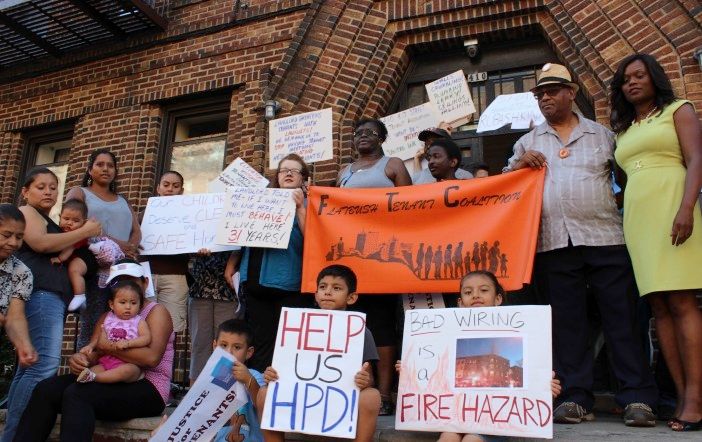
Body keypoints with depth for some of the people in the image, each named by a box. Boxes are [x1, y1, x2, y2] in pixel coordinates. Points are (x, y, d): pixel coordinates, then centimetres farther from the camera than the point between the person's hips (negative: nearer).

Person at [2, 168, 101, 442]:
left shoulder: (49, 222, 30)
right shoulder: (26, 212, 4)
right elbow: (41, 243, -15)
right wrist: (85, 231, -7)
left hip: (51, 295, 10)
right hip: (40, 292, -10)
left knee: (31, 367, 5)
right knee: (44, 366, -18)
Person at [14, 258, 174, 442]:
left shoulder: (156, 311, 0)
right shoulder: (107, 318, 21)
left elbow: (151, 357, -18)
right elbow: (93, 354, 6)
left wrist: (107, 346, -10)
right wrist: (79, 359, -18)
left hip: (147, 389, -6)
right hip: (111, 384, 6)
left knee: (77, 393, -28)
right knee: (46, 388, -15)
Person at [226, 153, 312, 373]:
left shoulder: (308, 205, 6)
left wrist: (300, 207, -14)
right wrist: (231, 264, 11)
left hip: (290, 284, -4)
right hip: (256, 281, 4)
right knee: (259, 342, 9)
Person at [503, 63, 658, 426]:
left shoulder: (602, 135, 15)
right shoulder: (528, 142, 18)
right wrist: (519, 165, -2)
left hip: (605, 238, -1)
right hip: (554, 243, 1)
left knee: (621, 318, -1)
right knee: (566, 322, 2)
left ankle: (637, 397, 6)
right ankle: (575, 397, 9)